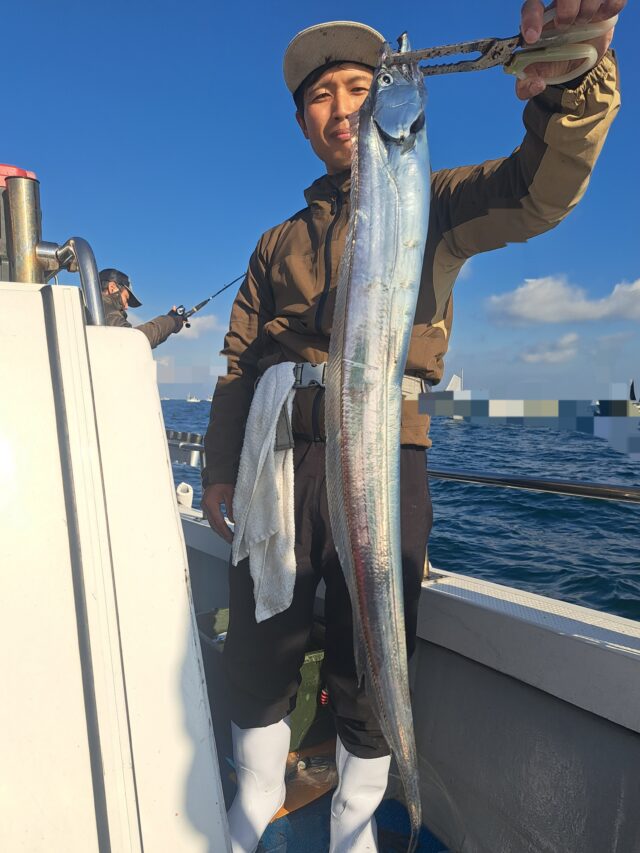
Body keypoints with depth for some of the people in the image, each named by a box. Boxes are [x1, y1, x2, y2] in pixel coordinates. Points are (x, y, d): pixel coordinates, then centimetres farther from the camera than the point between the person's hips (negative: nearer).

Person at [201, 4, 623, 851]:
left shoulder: (431, 201, 9)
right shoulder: (280, 243, 19)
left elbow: (536, 191, -11)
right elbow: (239, 362, 14)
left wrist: (569, 84, -32)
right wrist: (220, 467, 3)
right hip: (282, 461, 4)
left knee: (369, 669, 7)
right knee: (256, 654, 11)